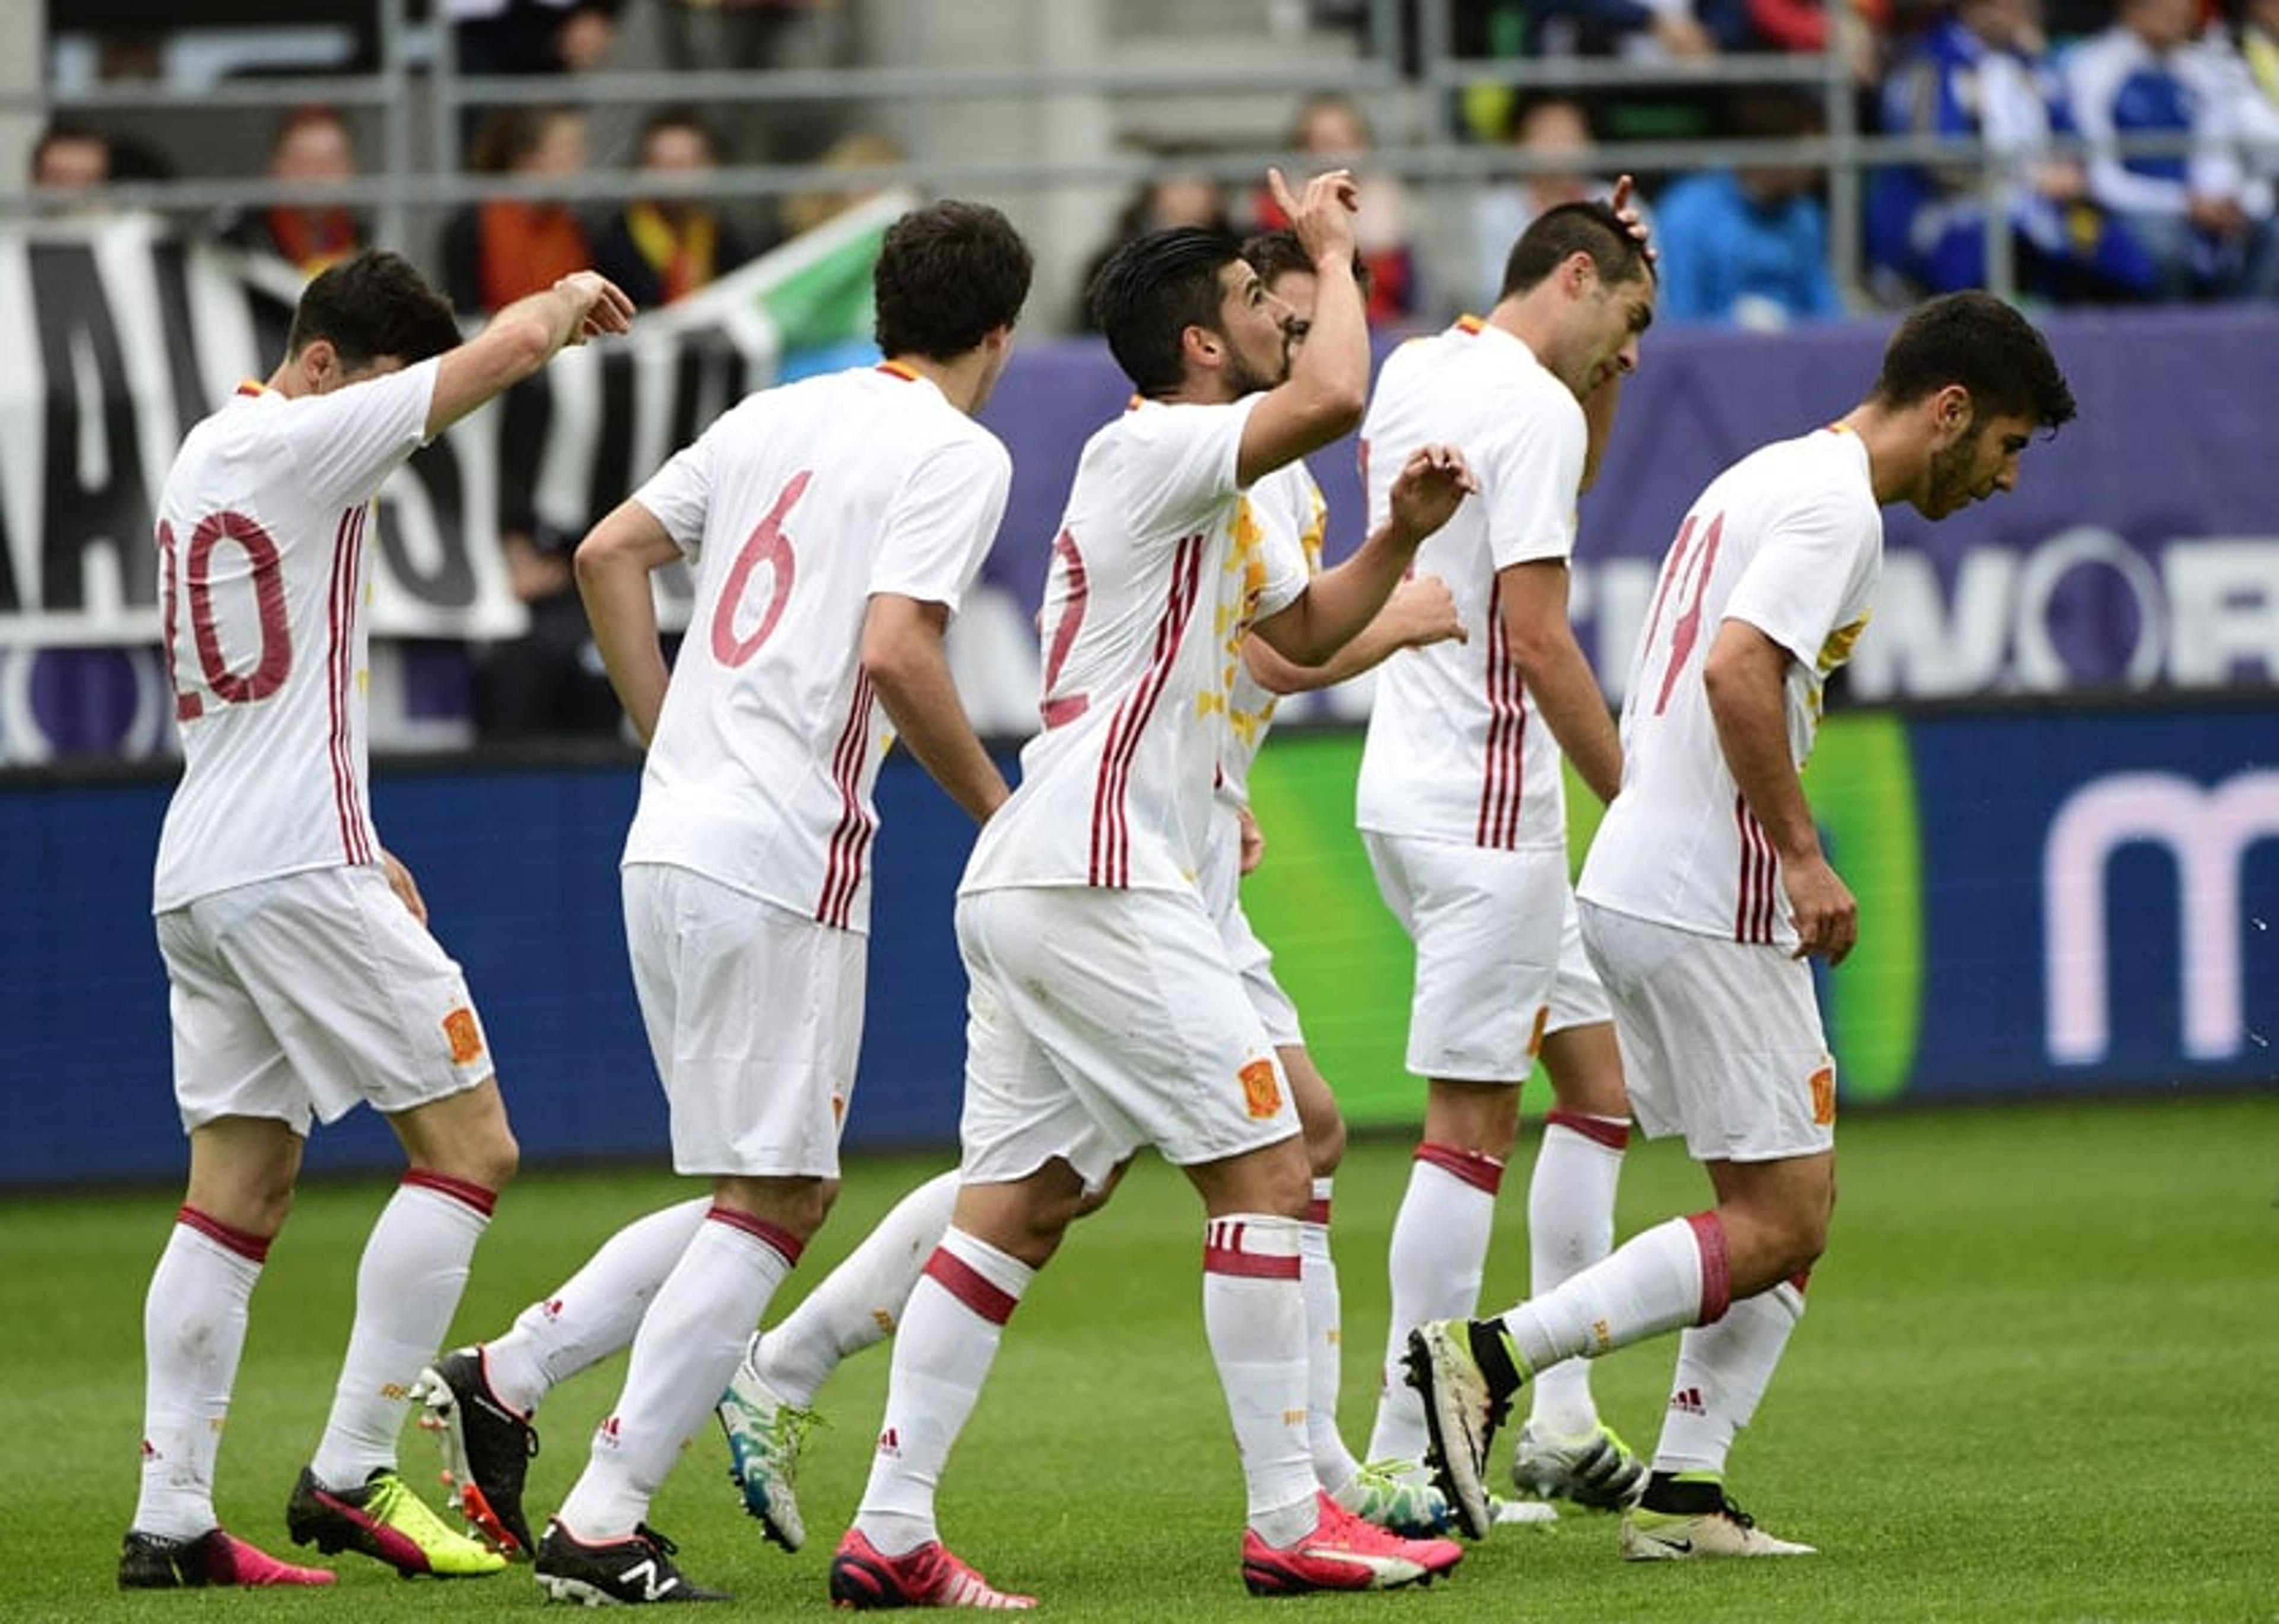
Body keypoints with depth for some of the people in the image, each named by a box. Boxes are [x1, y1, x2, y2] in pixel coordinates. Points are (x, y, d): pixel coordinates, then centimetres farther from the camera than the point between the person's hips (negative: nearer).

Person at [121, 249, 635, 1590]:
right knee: (470, 1147, -3)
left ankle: (171, 1520, 2)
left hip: (200, 876, 10)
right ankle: (352, 1476, -7)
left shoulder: (204, 458, 18)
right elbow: (516, 346, -15)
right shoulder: (297, 445, -11)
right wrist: (570, 297, 7)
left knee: (238, 1194, 8)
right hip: (296, 870, -10)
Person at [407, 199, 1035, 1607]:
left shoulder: (780, 417, 16)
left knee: (779, 1187, 18)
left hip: (673, 843, 8)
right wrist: (997, 812, -5)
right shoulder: (958, 454, -6)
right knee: (771, 1200, -3)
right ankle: (603, 1527, -7)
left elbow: (609, 556, 16)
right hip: (782, 861, -8)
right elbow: (897, 653, -18)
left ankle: (505, 1379, 14)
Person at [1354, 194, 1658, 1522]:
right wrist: (1636, 802, -15)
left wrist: (1601, 375, 20)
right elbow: (1536, 633, -19)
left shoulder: (1416, 373, 14)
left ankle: (1561, 1421, 12)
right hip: (1478, 802, -10)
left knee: (1597, 1075, 14)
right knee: (1470, 1122, -7)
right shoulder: (1531, 406, -14)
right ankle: (1403, 1460, -6)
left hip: (1419, 789, 10)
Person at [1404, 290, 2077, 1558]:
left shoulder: (1776, 476, 20)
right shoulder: (1837, 503, -11)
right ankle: (1490, 1357, -13)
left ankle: (1686, 1490, 6)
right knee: (1780, 1227, -7)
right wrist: (1804, 858, -21)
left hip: (1640, 878, 10)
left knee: (1795, 1203, 12)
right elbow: (1739, 671, -24)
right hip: (1708, 902, -10)